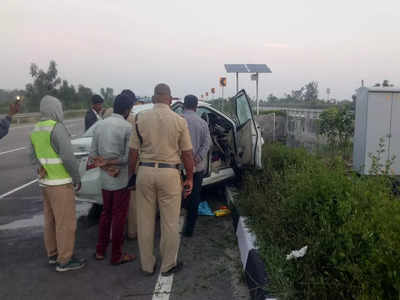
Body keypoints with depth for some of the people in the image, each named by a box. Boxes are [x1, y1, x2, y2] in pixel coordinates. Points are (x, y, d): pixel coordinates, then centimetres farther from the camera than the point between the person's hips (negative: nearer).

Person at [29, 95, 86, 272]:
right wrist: (77, 179, -10)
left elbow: (34, 157, 15)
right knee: (66, 222, 1)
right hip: (60, 184, -9)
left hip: (45, 182, 9)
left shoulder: (36, 130, 8)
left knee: (50, 220, 18)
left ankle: (53, 254, 32)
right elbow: (68, 157, -22)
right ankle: (64, 261, 11)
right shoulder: (57, 128, -19)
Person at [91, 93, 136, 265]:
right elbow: (129, 156, -19)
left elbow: (93, 154, 3)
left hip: (105, 178, 6)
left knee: (106, 213, 19)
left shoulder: (100, 125, 5)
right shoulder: (127, 127, -14)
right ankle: (116, 256, 15)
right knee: (119, 216, 5)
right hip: (121, 179, -6)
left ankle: (100, 251, 29)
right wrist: (111, 163, -9)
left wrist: (105, 165, -7)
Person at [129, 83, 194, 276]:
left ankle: (147, 265, 26)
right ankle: (168, 265, 23)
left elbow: (133, 152, 1)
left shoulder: (140, 119, 0)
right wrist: (190, 178, 8)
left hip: (145, 171, 2)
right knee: (170, 222, 10)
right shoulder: (179, 121, -4)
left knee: (145, 221, 13)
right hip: (169, 173, -2)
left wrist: (131, 174, 12)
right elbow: (187, 154, -2)